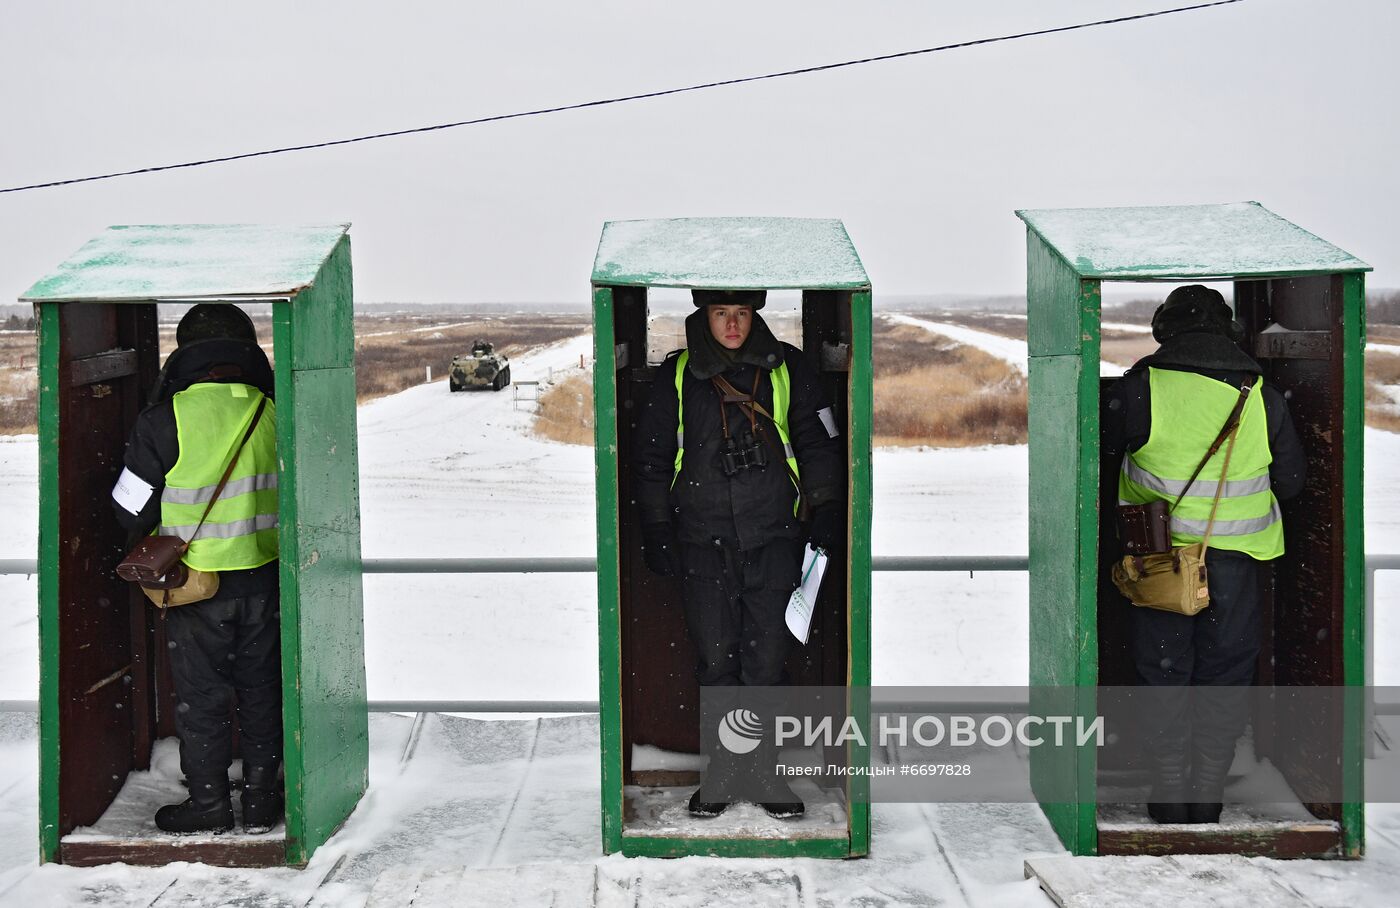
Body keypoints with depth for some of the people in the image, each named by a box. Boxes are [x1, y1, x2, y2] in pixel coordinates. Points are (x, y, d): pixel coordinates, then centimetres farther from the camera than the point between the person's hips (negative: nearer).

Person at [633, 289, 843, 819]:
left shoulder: (785, 368, 5)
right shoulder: (677, 376, 5)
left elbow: (818, 443, 11)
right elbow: (652, 459, 10)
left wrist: (827, 513, 4)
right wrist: (656, 531, 6)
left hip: (773, 538, 0)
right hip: (703, 540, 0)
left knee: (766, 661, 1)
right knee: (716, 660, 1)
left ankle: (765, 773, 13)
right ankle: (721, 773, 13)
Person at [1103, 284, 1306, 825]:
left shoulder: (1140, 388, -10)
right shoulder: (1262, 396, -1)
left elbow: (1101, 449, 3)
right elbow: (1290, 481, 8)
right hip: (1234, 557, 2)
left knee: (1164, 670, 10)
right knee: (1225, 670, 13)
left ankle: (1170, 796, 16)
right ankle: (1209, 797, 18)